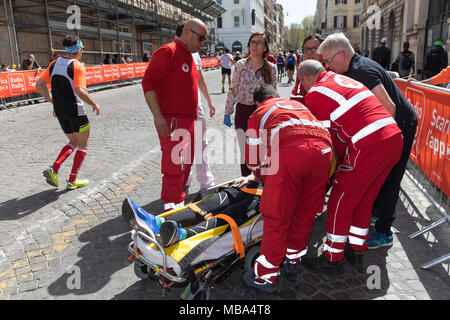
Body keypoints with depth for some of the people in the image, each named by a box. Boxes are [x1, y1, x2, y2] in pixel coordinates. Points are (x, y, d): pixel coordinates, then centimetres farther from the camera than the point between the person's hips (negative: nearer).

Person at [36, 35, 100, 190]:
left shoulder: (54, 64, 9)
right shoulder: (78, 66, -13)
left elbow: (39, 85, 10)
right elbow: (80, 91, -25)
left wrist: (53, 101, 16)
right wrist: (94, 104, -11)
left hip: (60, 111, 7)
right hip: (75, 111, -7)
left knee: (73, 143, 23)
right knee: (83, 145, 10)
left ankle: (53, 169, 6)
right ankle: (72, 181, 13)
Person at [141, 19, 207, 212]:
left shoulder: (189, 56, 19)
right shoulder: (167, 52, -10)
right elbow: (148, 82, -18)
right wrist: (157, 115, -25)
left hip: (188, 120, 10)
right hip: (171, 121, -10)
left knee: (186, 163, 15)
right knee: (175, 165, -9)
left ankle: (179, 200, 29)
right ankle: (171, 207, 1)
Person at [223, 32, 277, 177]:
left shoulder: (271, 68, 1)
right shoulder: (240, 65, 0)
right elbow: (233, 90, 3)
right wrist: (227, 113, 1)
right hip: (243, 112, 0)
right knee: (245, 154, 0)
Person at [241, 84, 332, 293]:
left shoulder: (257, 114, 27)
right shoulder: (298, 105, 39)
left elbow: (253, 154, 27)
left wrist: (260, 175, 48)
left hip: (290, 150, -5)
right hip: (323, 150, 5)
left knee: (277, 216, 3)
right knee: (306, 211, 17)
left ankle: (266, 276, 11)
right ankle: (292, 260, 31)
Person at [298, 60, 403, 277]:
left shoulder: (315, 94, -2)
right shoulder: (343, 79, 23)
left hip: (368, 145, -9)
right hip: (395, 138, 9)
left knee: (340, 202, 4)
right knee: (364, 199, 21)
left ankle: (332, 260, 15)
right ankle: (356, 250, 34)